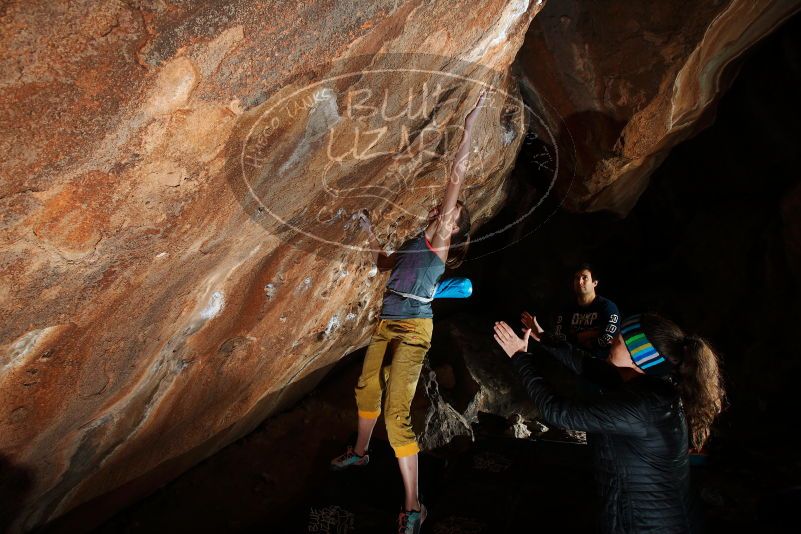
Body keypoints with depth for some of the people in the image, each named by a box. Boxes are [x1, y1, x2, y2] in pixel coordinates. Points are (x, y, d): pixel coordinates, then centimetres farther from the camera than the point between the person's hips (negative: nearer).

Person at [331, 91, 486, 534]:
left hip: (413, 329, -8)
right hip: (387, 325, 8)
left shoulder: (439, 241, -3)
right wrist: (369, 233, 30)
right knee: (367, 390, 23)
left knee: (396, 413, -15)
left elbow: (456, 177, -9)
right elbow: (384, 264, 34)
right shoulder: (416, 242, 17)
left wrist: (469, 129, -9)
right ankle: (360, 452, 48)